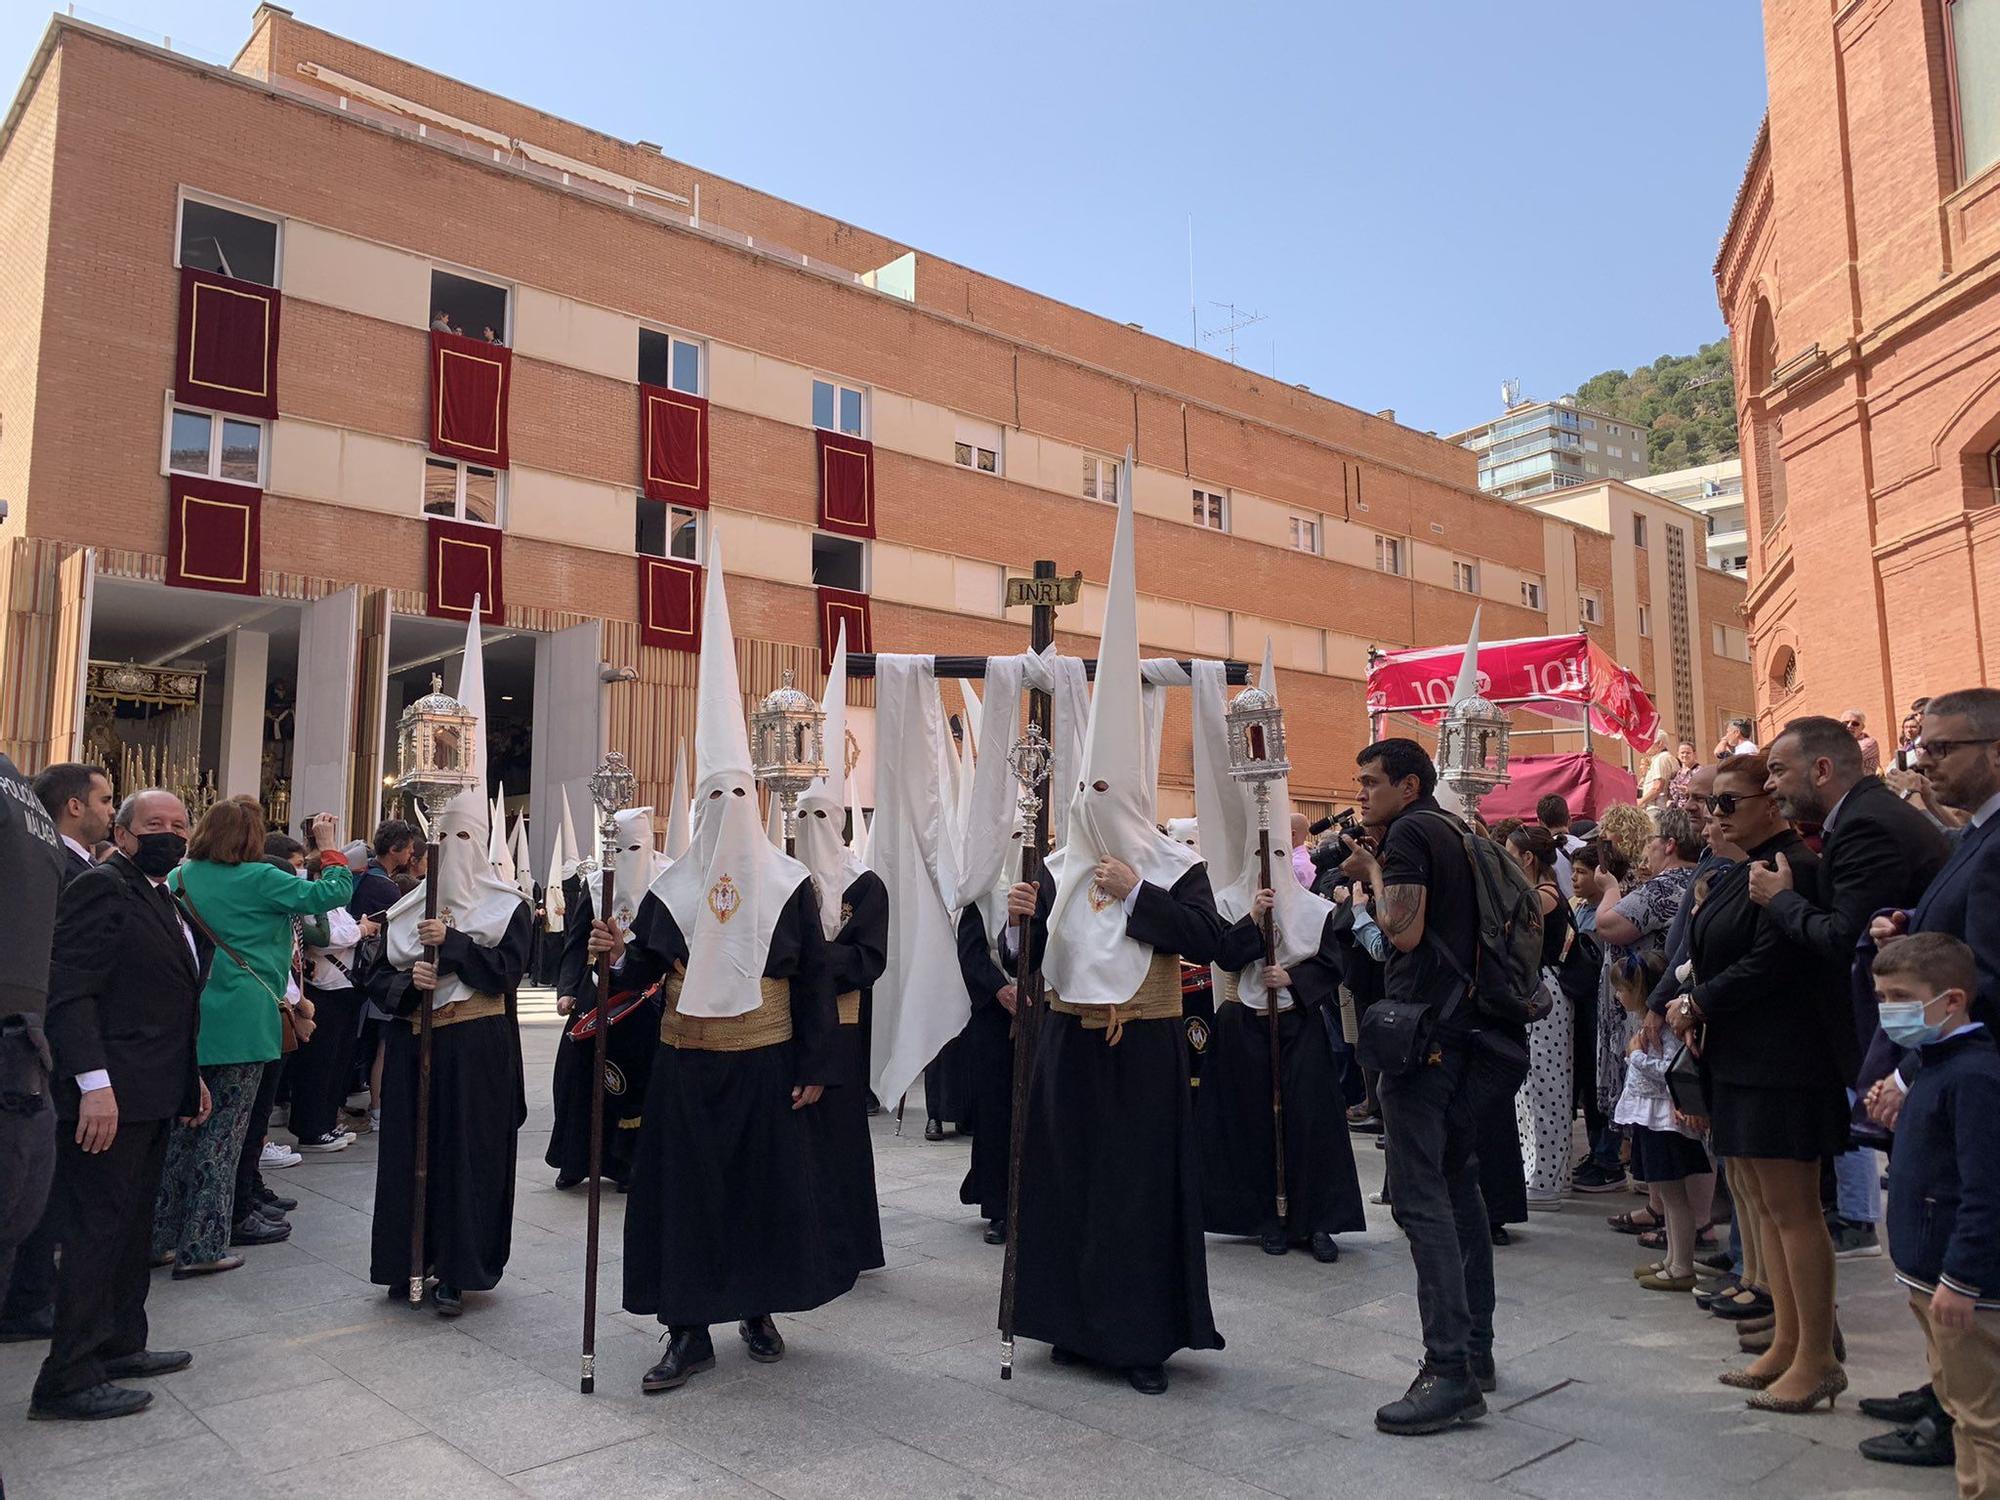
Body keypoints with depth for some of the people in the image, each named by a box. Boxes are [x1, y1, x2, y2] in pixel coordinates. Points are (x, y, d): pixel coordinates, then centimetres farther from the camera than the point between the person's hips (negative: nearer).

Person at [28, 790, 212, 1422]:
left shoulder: (166, 901, 16)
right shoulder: (100, 887, -12)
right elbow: (70, 992, -19)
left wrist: (191, 1076, 19)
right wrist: (94, 1084, -25)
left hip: (153, 1098, 9)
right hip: (110, 1098, -9)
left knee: (133, 1226, 17)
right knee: (97, 1231, -3)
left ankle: (120, 1345, 28)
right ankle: (68, 1381, 6)